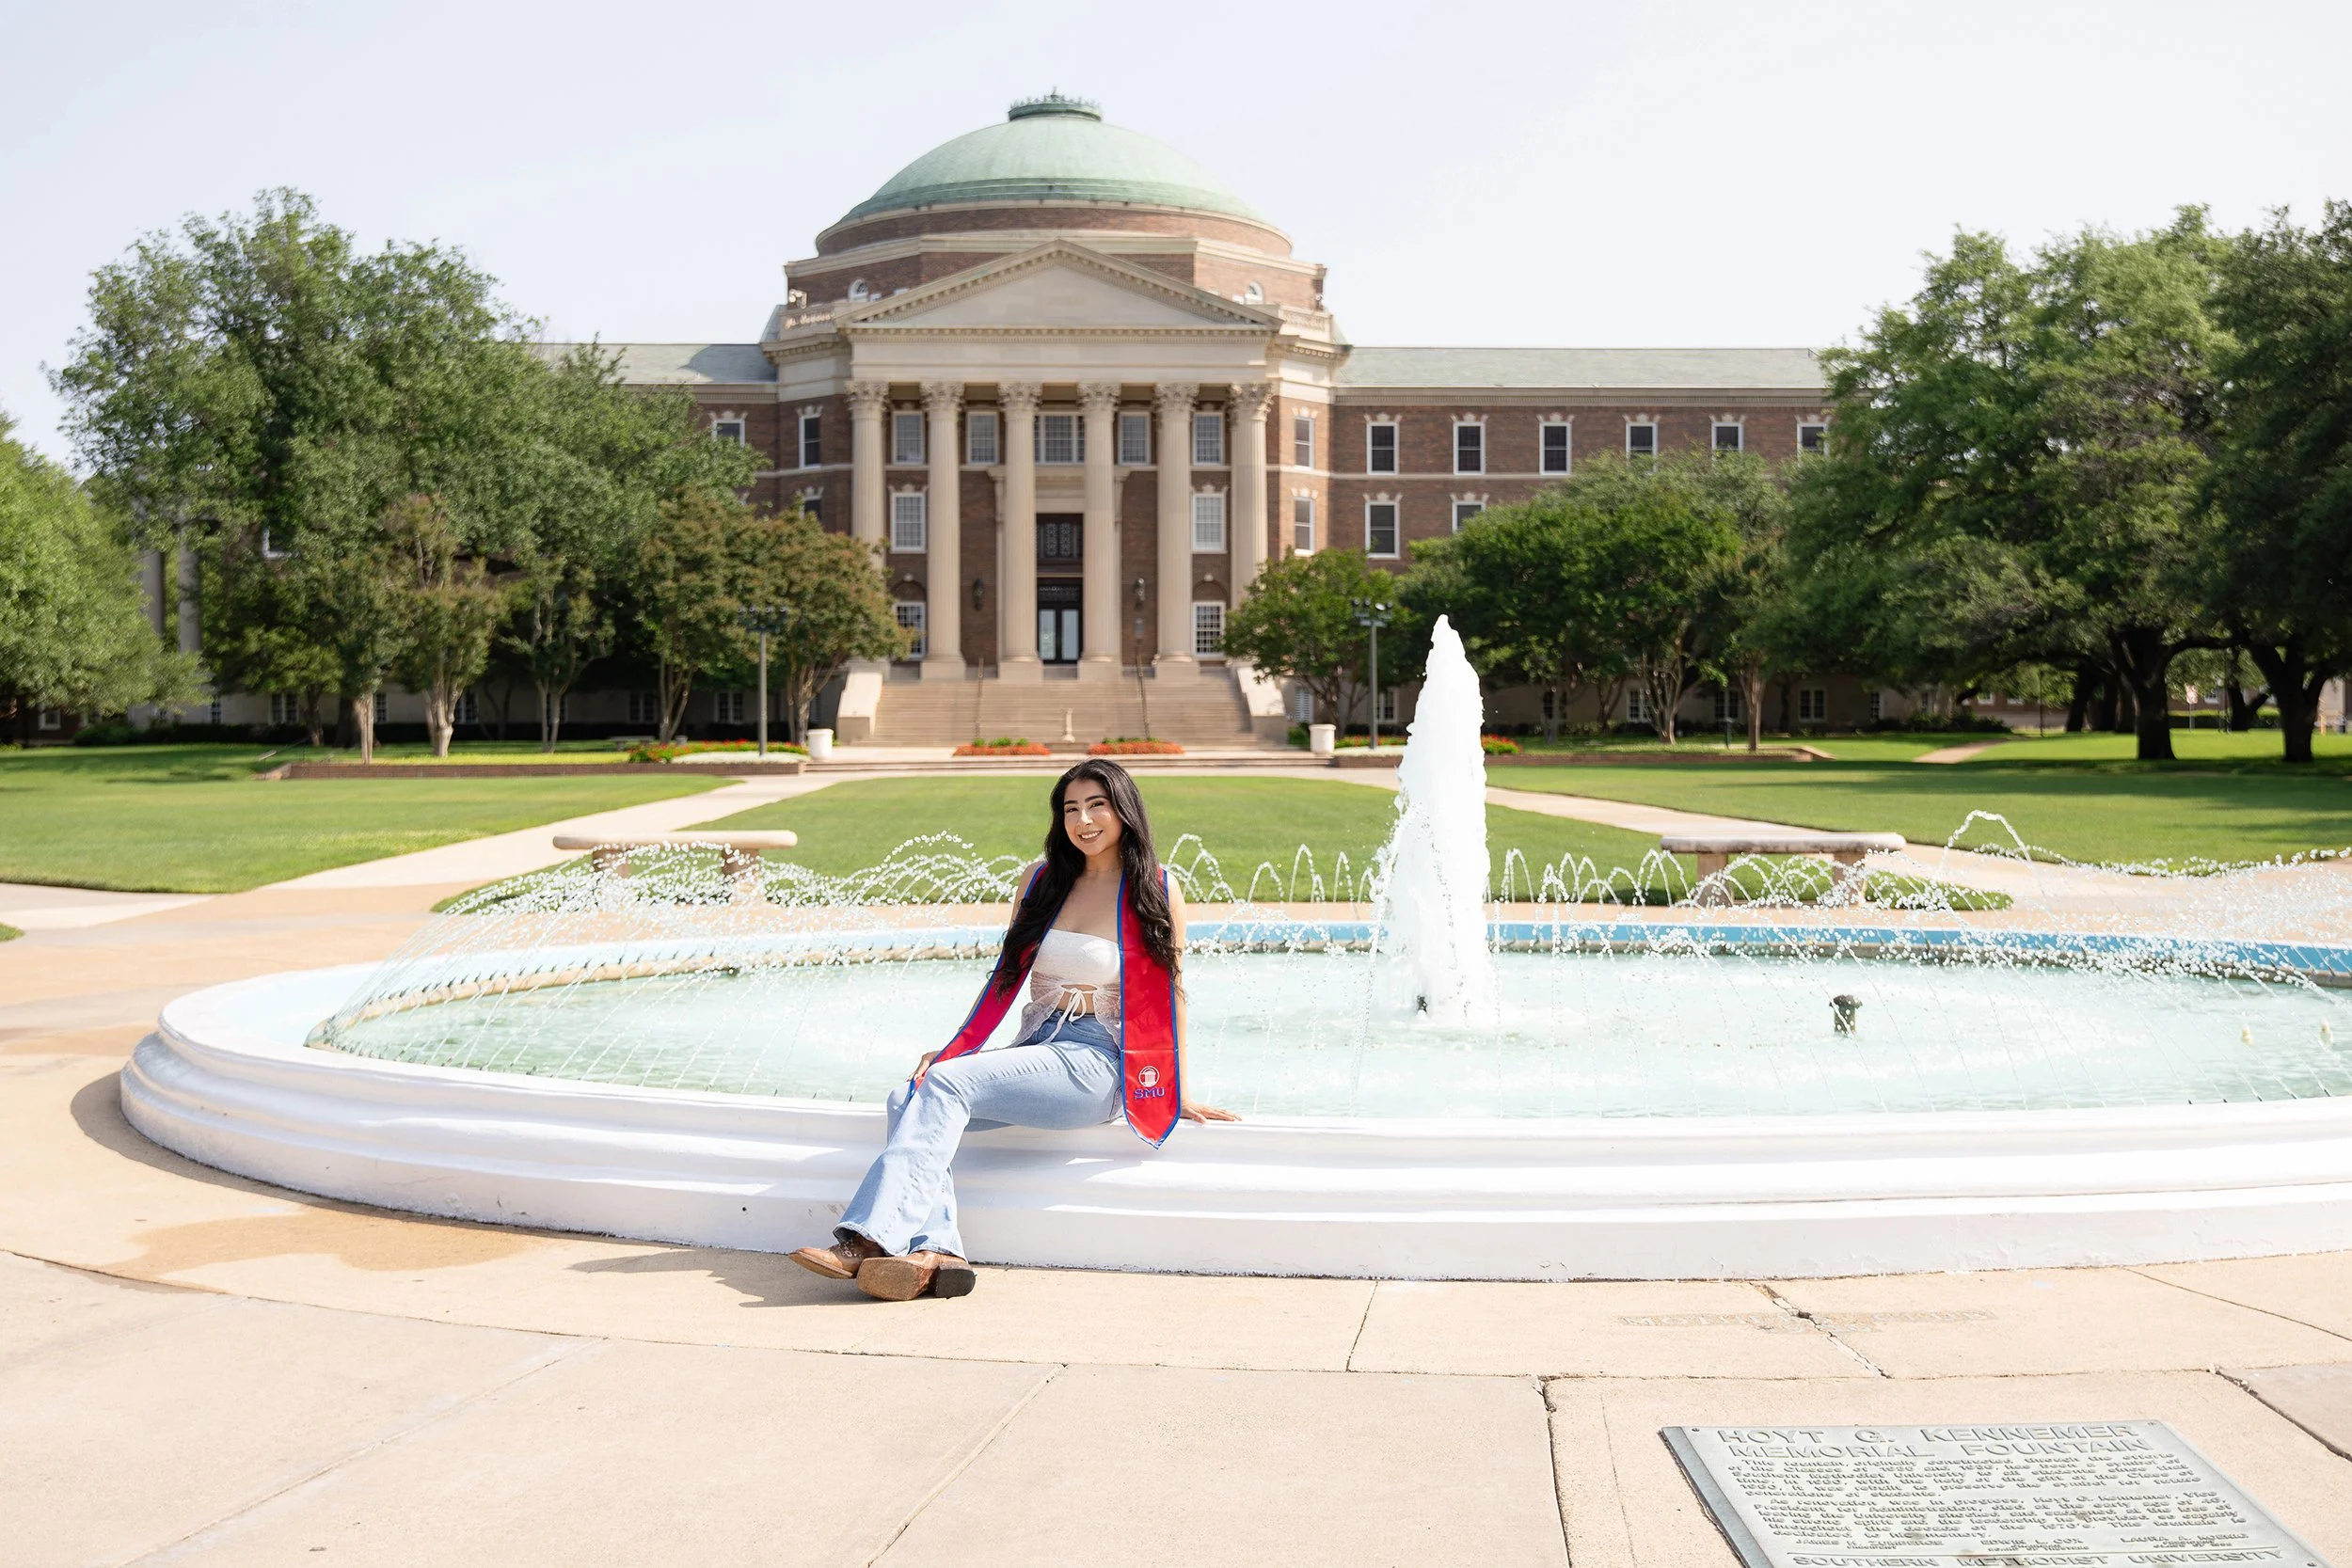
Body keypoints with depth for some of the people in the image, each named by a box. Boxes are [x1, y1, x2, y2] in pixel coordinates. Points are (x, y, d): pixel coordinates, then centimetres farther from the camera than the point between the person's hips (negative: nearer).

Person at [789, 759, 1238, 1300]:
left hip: (1095, 1062, -6)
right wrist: (953, 1050, 9)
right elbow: (1007, 977, 19)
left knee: (946, 1084, -27)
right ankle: (933, 1252, -40)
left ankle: (868, 1240, -37)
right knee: (908, 1098, -21)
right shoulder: (1041, 881, 16)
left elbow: (1171, 990, 5)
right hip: (1033, 1049, 6)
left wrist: (1176, 1095, 6)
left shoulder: (1156, 891, 2)